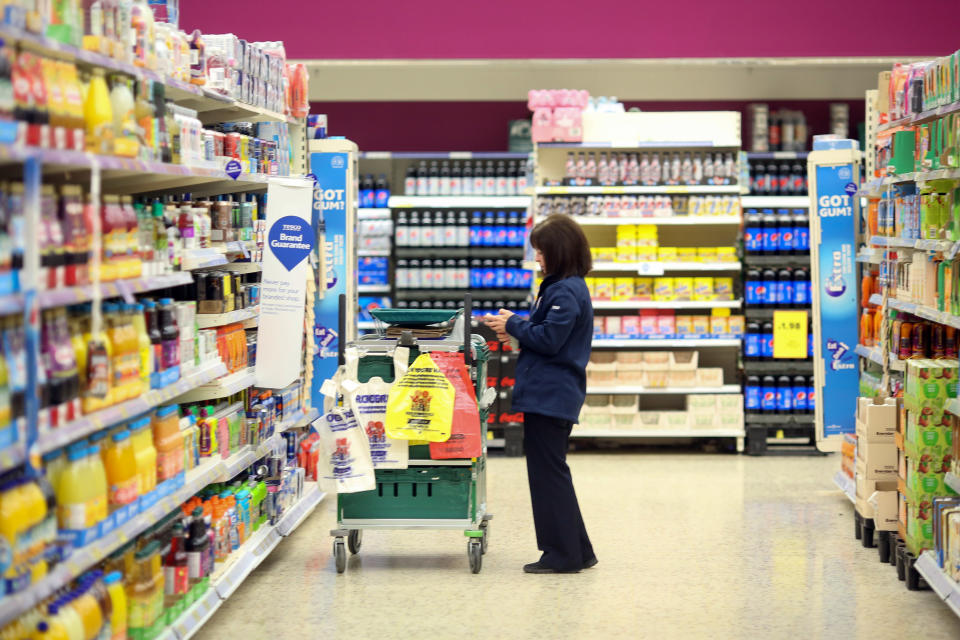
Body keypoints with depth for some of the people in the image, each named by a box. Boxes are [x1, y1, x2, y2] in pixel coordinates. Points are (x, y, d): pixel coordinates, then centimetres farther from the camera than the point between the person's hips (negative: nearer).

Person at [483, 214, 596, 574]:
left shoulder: (566, 292, -16)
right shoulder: (563, 287, 16)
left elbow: (549, 339, -20)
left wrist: (513, 324, -8)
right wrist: (517, 330, 8)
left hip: (550, 396, -11)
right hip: (550, 394, 11)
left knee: (548, 473, -5)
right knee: (552, 472, 15)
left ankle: (563, 554, 1)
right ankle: (576, 551, 20)